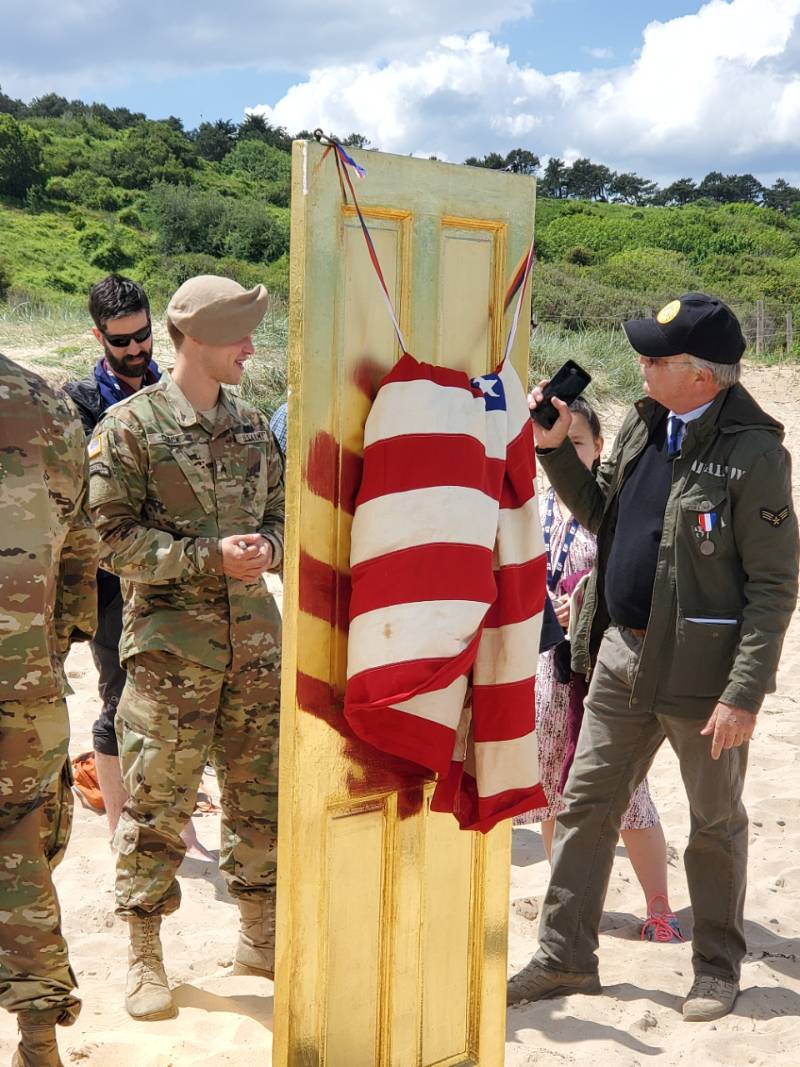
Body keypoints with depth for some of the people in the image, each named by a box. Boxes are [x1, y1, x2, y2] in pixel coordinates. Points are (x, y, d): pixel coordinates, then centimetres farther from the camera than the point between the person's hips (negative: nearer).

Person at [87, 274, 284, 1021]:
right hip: (169, 647, -5)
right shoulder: (129, 426, -5)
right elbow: (113, 537, -10)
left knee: (261, 796, 12)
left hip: (255, 642, 5)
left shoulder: (252, 425, 11)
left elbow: (279, 512, 18)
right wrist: (208, 557, -17)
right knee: (157, 806, 1)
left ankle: (260, 936, 29)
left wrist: (268, 547, -5)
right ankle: (144, 955, 18)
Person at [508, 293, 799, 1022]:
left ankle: (718, 968, 29)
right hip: (624, 654, 7)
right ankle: (566, 958, 24)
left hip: (703, 668, -7)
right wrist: (555, 448, 5)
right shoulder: (644, 424, 5)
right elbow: (599, 512, 19)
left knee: (716, 823, 11)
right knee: (586, 805, 11)